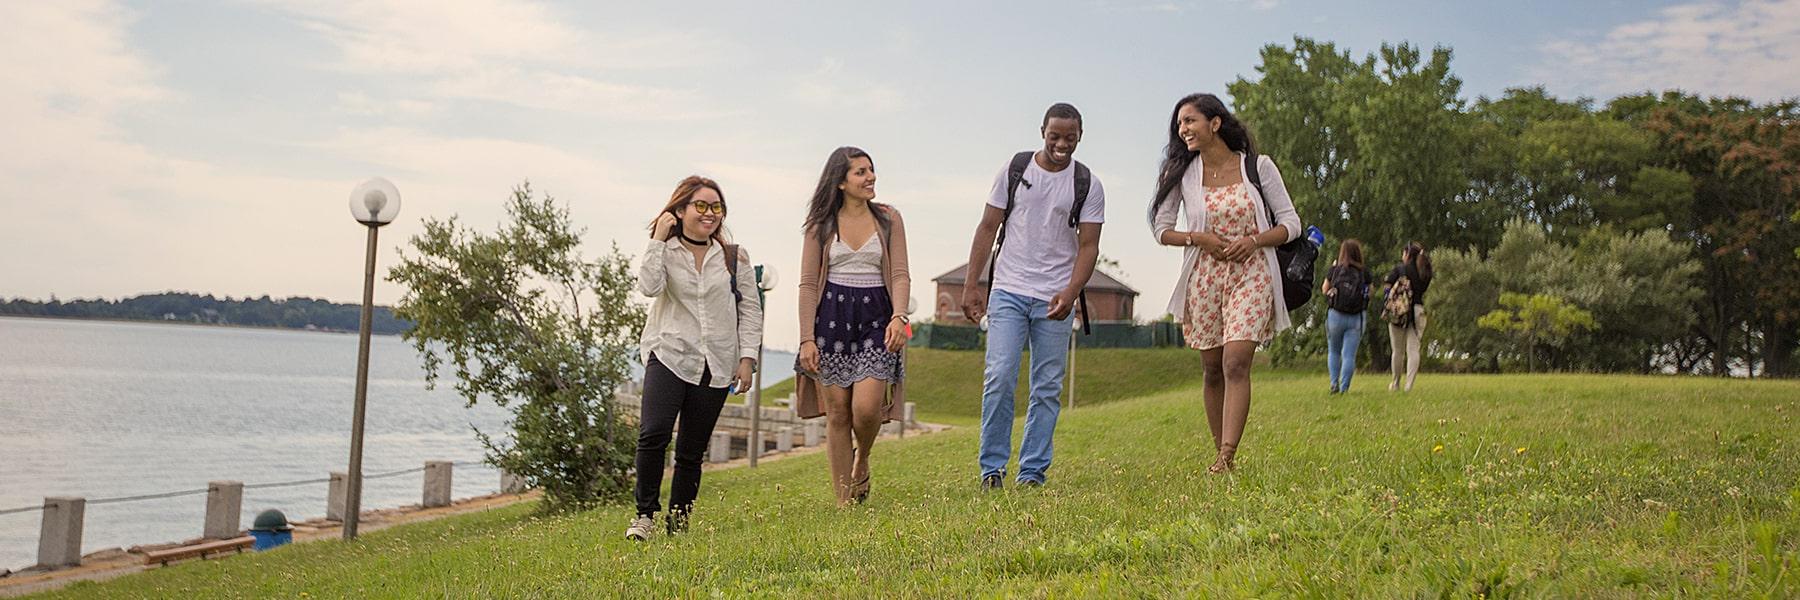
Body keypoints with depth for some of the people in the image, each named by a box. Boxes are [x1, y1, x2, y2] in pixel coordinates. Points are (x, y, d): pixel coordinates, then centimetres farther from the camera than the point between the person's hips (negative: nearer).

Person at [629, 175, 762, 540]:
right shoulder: (665, 251, 4)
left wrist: (747, 358, 0)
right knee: (653, 434, -20)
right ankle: (645, 514, -7)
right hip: (669, 356, -2)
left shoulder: (734, 258, 8)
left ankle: (679, 522, 17)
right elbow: (648, 287, -16)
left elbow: (751, 312, 8)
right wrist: (658, 239, -11)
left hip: (716, 366, 2)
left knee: (692, 451, 6)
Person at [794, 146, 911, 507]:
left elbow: (900, 274, 2)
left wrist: (899, 316, -16)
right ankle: (844, 501, 11)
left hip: (875, 317, 0)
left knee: (866, 406, -15)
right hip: (832, 317, 0)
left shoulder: (889, 218, 7)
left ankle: (862, 461, 19)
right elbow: (808, 284, 3)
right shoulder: (821, 224, 5)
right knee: (837, 413, 1)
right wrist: (807, 339, -5)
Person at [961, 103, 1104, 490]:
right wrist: (971, 285, 1)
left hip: (1054, 298, 1)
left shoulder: (1088, 186, 4)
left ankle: (1033, 472, 10)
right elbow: (988, 228, 6)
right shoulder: (1014, 170, 4)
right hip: (1008, 292, -1)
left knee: (1048, 388, 3)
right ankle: (992, 468, 1)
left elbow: (1088, 246, 0)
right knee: (999, 378, -9)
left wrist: (1070, 293, -16)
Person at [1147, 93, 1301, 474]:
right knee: (1213, 371, 7)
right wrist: (1197, 237, -10)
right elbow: (1161, 228, 8)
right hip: (1204, 278, 3)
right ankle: (1221, 453, 17)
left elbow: (1291, 223, 3)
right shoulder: (1181, 174, 4)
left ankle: (1226, 458, -21)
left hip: (1251, 275, -2)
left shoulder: (1258, 167, -1)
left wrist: (1255, 240, -14)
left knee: (1236, 363, -17)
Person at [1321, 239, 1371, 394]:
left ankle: (1334, 384, 7)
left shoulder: (1334, 270, -3)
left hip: (1335, 315, 0)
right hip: (1356, 317, 0)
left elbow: (1324, 289, 10)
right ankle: (1344, 388, -2)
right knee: (1349, 355, 3)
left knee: (1333, 352, 17)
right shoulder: (1364, 272, -3)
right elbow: (1368, 293, 4)